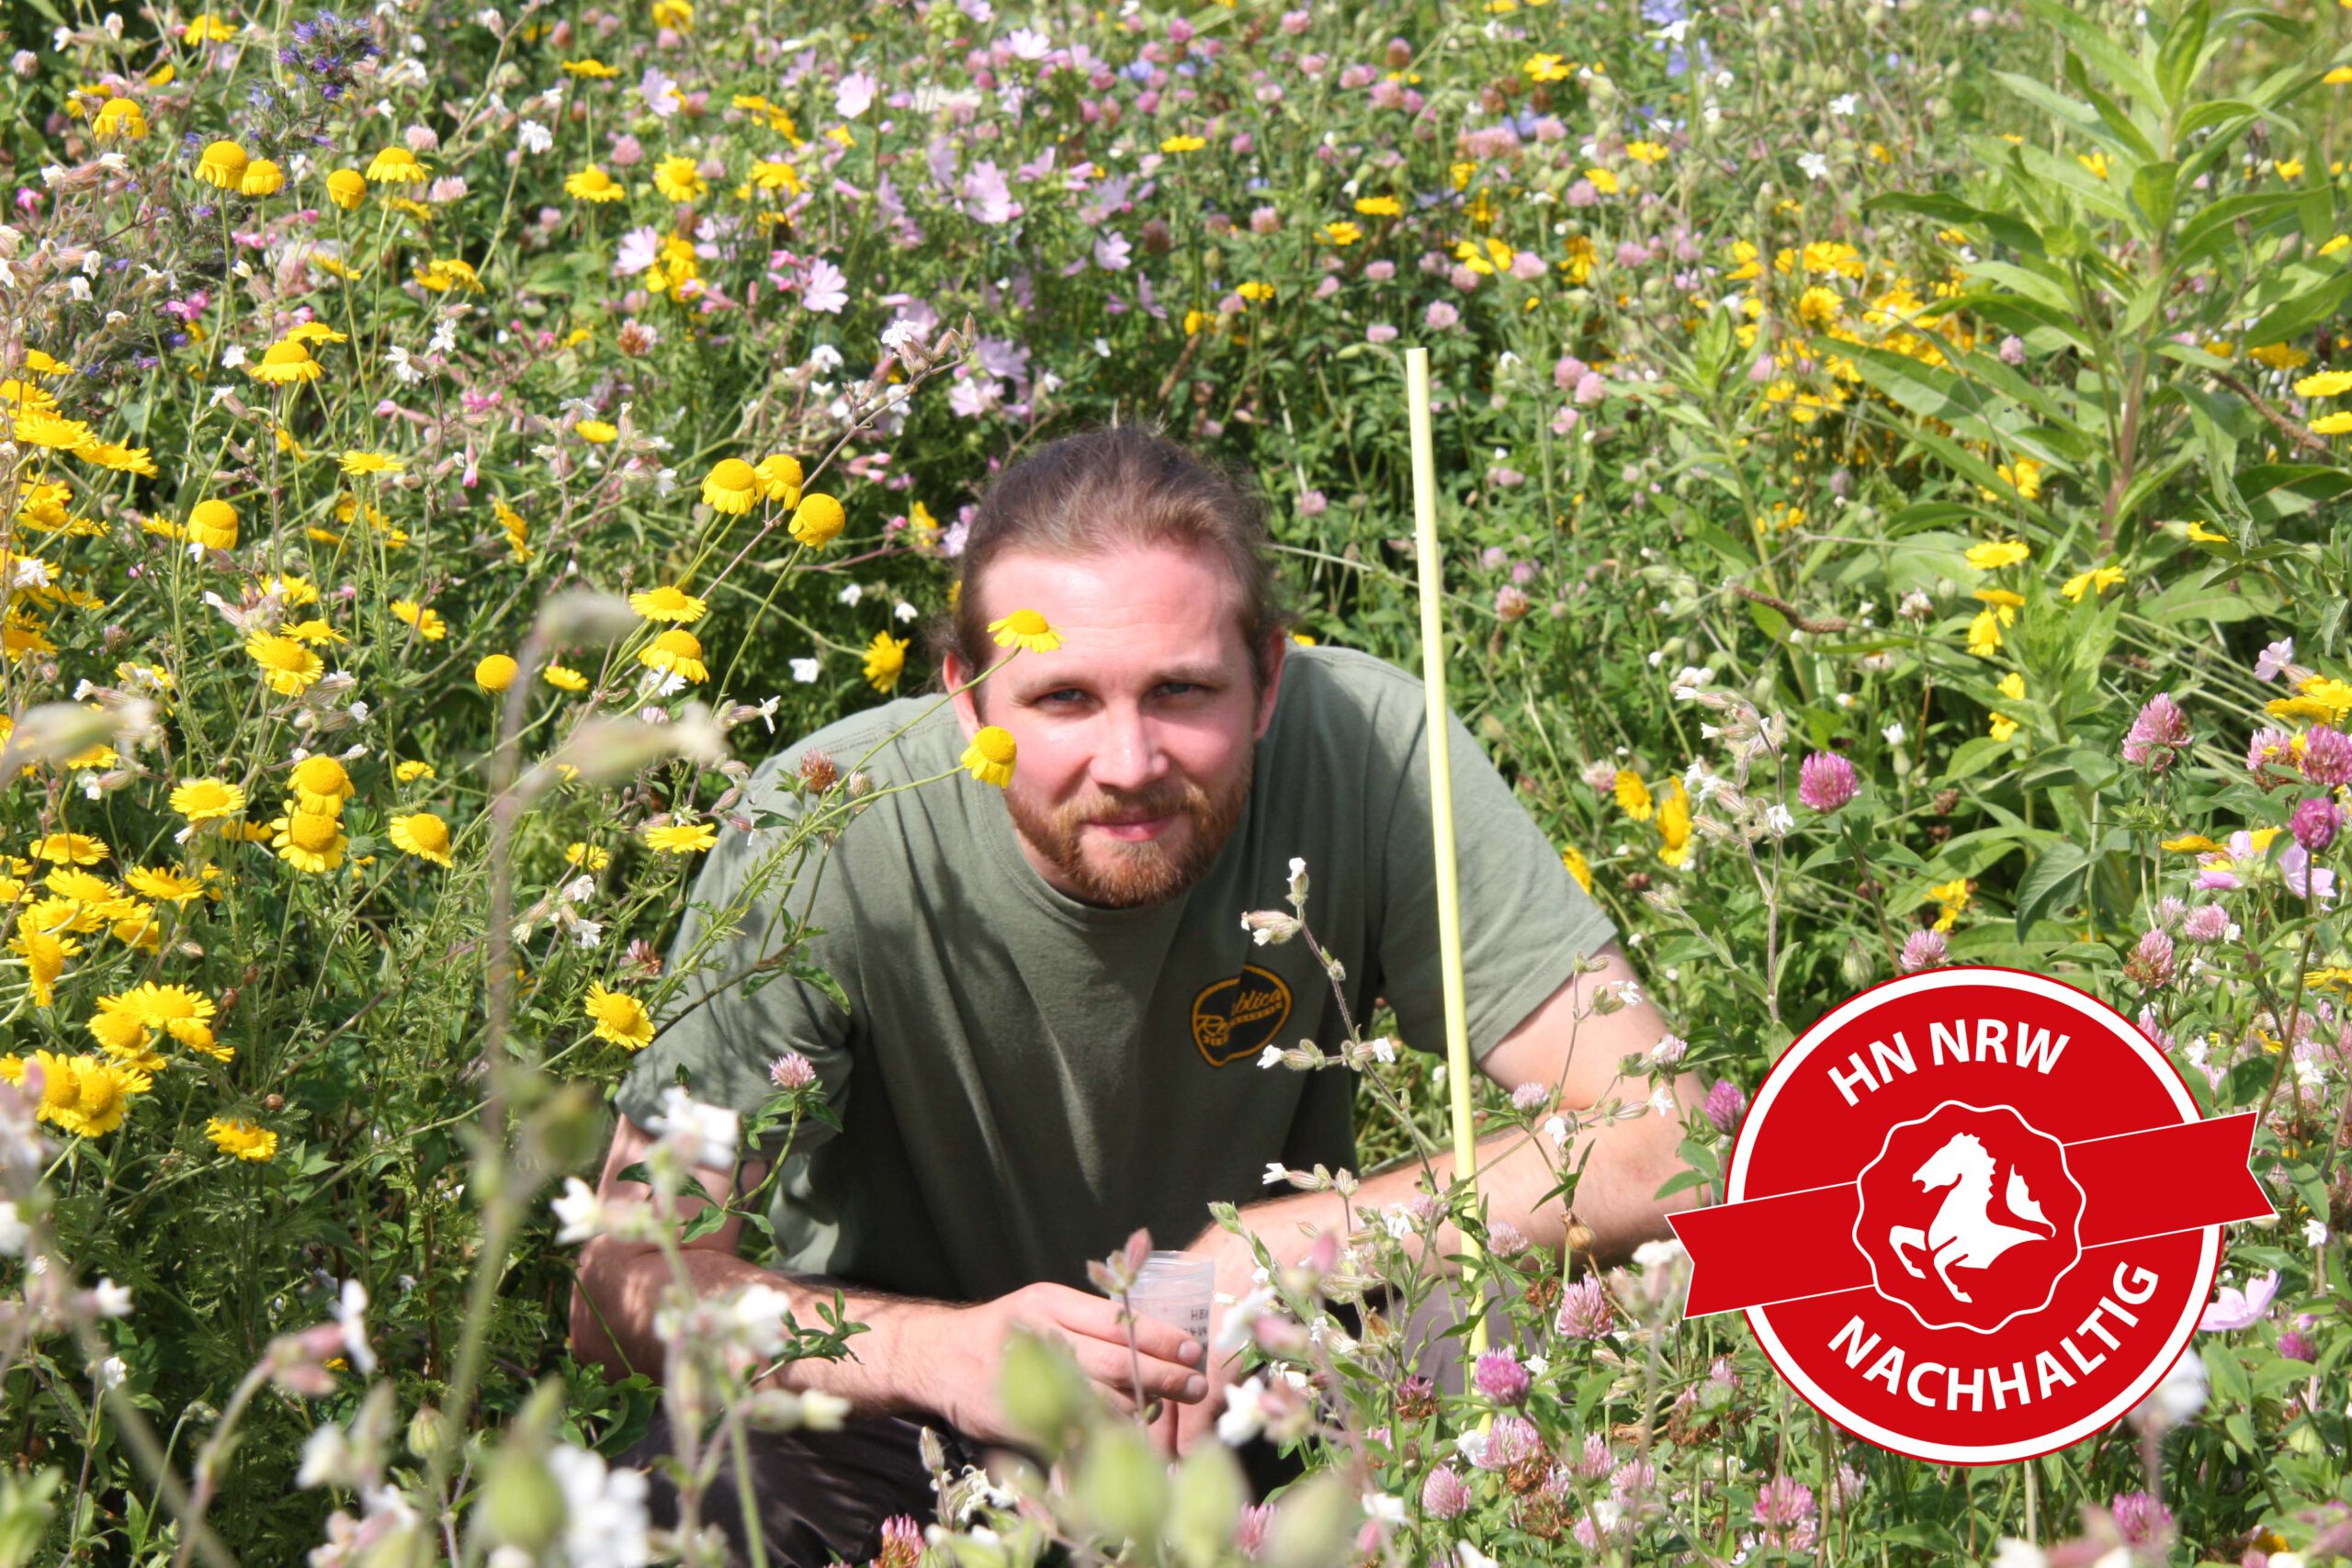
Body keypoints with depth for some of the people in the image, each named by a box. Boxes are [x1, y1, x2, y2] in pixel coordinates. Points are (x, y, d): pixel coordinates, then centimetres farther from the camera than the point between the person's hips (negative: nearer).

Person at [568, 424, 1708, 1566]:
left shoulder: (1369, 753, -22)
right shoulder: (824, 838, -25)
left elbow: (1661, 1145, -22)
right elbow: (624, 1284, -23)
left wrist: (1276, 1247, -31)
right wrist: (938, 1351, -41)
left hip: (1252, 1377, 1)